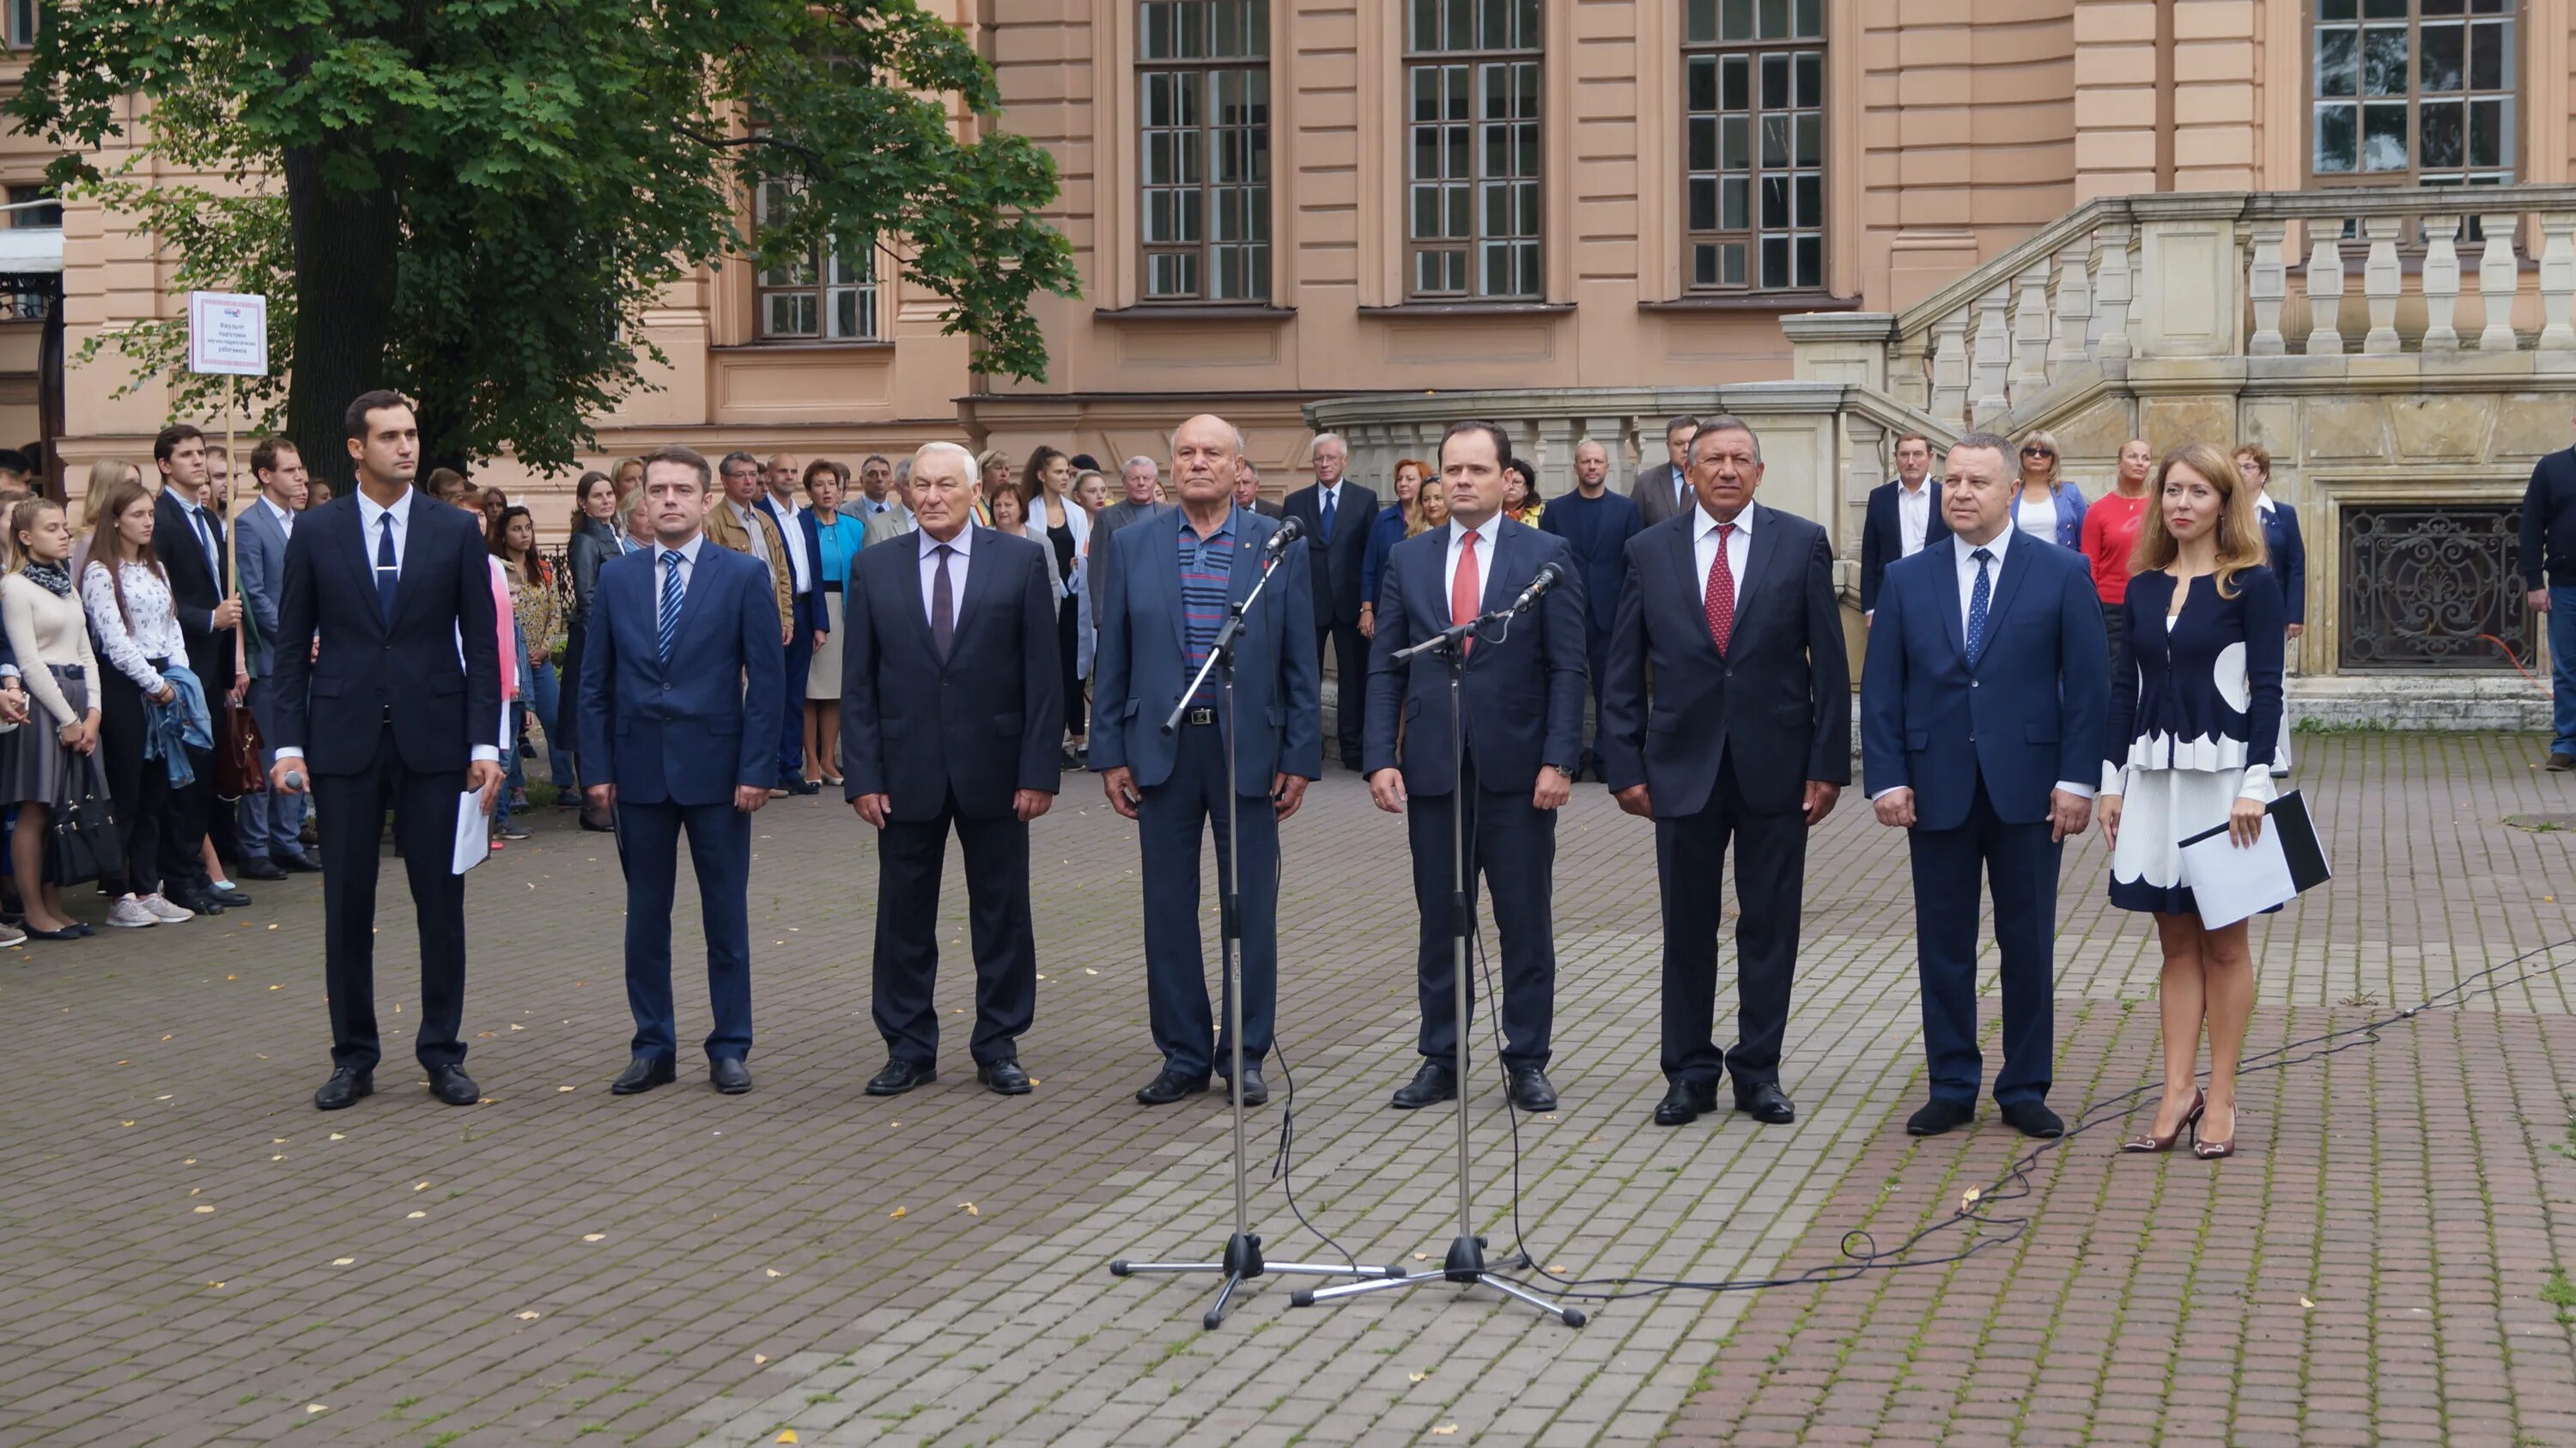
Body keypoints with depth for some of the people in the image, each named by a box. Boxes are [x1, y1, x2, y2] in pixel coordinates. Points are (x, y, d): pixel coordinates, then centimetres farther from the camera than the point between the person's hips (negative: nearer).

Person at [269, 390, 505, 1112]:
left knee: (441, 899, 4)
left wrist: (484, 742, -5)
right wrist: (289, 744, -3)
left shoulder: (457, 532, 3)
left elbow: (481, 642, 2)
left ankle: (442, 1052, 14)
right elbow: (292, 645, 4)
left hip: (432, 738, 0)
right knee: (347, 903, 5)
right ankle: (353, 1056, 15)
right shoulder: (316, 533, 3)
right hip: (344, 739, 0)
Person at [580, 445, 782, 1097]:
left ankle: (730, 1048, 14)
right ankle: (653, 1047, 17)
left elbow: (766, 680, -4)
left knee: (726, 915, 5)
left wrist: (757, 769, -10)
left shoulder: (744, 576, -2)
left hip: (716, 769, -2)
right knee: (645, 915, 8)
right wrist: (599, 767, 1)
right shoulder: (616, 577, 6)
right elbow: (596, 682, 8)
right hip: (639, 770, 2)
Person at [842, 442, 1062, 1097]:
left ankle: (999, 1045, 18)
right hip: (906, 771, 1)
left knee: (1003, 914, 7)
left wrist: (1039, 769, -8)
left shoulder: (1022, 561, 0)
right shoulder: (874, 568, 4)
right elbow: (857, 682, 3)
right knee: (903, 915, 7)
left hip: (994, 767, -1)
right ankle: (909, 1048, 18)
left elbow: (1042, 673, -2)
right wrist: (863, 775, -4)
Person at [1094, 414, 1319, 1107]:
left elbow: (1299, 663, 1)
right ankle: (1183, 1055, 18)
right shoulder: (1133, 546, 4)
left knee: (1252, 909, 5)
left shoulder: (1280, 547, 0)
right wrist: (1110, 753, 0)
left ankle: (1245, 1055, 17)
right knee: (1168, 909, 7)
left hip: (1249, 748, -1)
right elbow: (1113, 659, 5)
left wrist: (1301, 758, -3)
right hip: (1162, 747, 1)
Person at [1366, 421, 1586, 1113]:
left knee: (1526, 921, 4)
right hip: (1432, 769, 2)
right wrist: (1381, 758, -3)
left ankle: (1527, 1061, 13)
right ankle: (1440, 1060, 17)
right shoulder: (1408, 559, 8)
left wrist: (1559, 761, -11)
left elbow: (1567, 668, -3)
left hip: (1518, 770, -2)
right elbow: (1386, 669, 7)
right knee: (1439, 921, 8)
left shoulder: (1547, 556, 0)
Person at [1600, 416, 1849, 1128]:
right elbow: (1624, 671, 5)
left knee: (1769, 927, 6)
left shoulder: (1802, 544, 1)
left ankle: (1758, 1071, 17)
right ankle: (1690, 1074, 17)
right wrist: (1625, 765, -1)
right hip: (1683, 767, 1)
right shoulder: (1649, 551, 4)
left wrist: (1828, 764, -5)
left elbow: (1829, 662, 0)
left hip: (1776, 767, -1)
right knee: (1687, 929, 7)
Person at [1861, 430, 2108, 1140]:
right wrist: (1886, 779, -4)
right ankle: (1951, 1088, 17)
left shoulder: (2062, 573, 1)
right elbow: (1881, 690, 5)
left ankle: (2025, 1090, 16)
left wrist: (2077, 780, -8)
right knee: (1943, 946, 7)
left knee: (2028, 947, 6)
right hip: (1937, 790, 2)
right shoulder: (1906, 580, 7)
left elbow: (2088, 683, -1)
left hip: (2027, 789, -2)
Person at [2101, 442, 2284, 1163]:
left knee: (2223, 942, 4)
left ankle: (2220, 1097, 10)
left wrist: (2255, 785, -15)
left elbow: (2266, 690, -8)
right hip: (2154, 776, 4)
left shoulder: (2250, 584, -5)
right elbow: (2124, 687, 10)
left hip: (2222, 776, -4)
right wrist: (2112, 781, 7)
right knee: (2176, 941, 8)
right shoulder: (2143, 587, 8)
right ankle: (2178, 1094, 11)